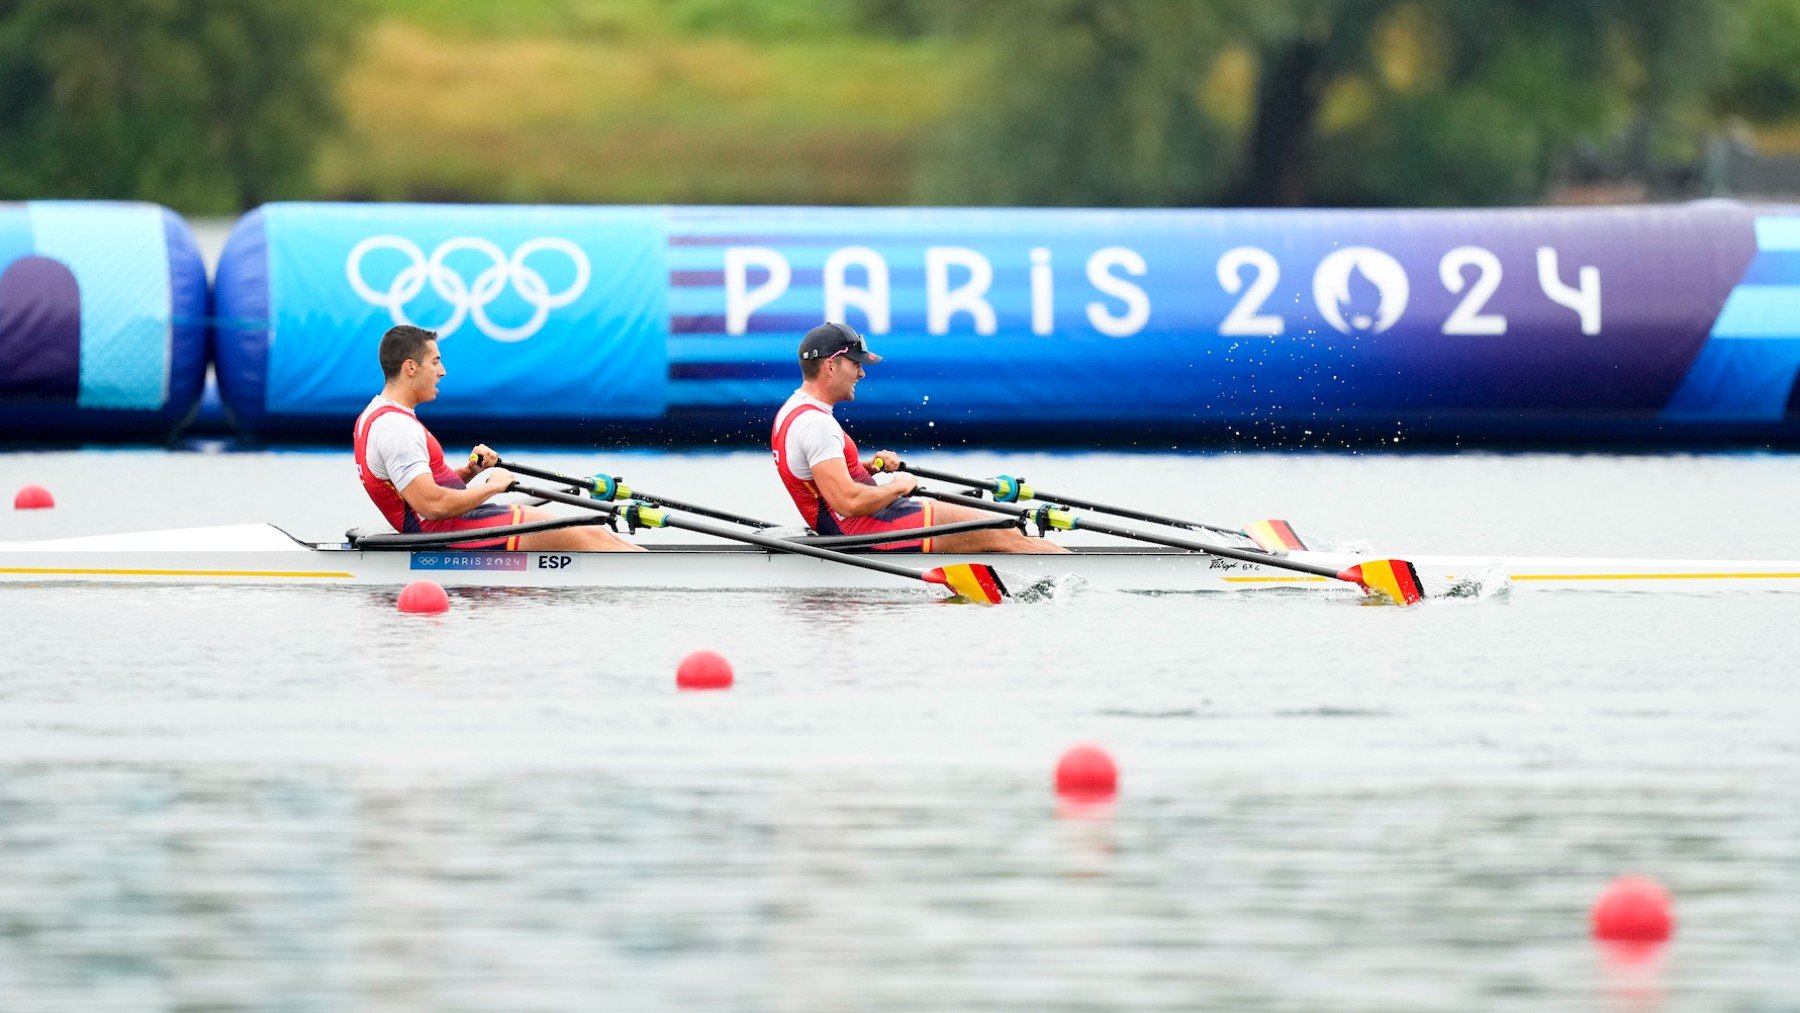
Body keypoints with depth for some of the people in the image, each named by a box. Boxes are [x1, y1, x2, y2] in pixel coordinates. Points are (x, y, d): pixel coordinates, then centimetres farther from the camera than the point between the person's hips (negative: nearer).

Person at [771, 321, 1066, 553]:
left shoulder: (791, 411, 11)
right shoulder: (815, 423, -22)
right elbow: (849, 502, -29)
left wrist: (868, 467, 12)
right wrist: (898, 487, -12)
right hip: (865, 526, -11)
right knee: (999, 535, -8)